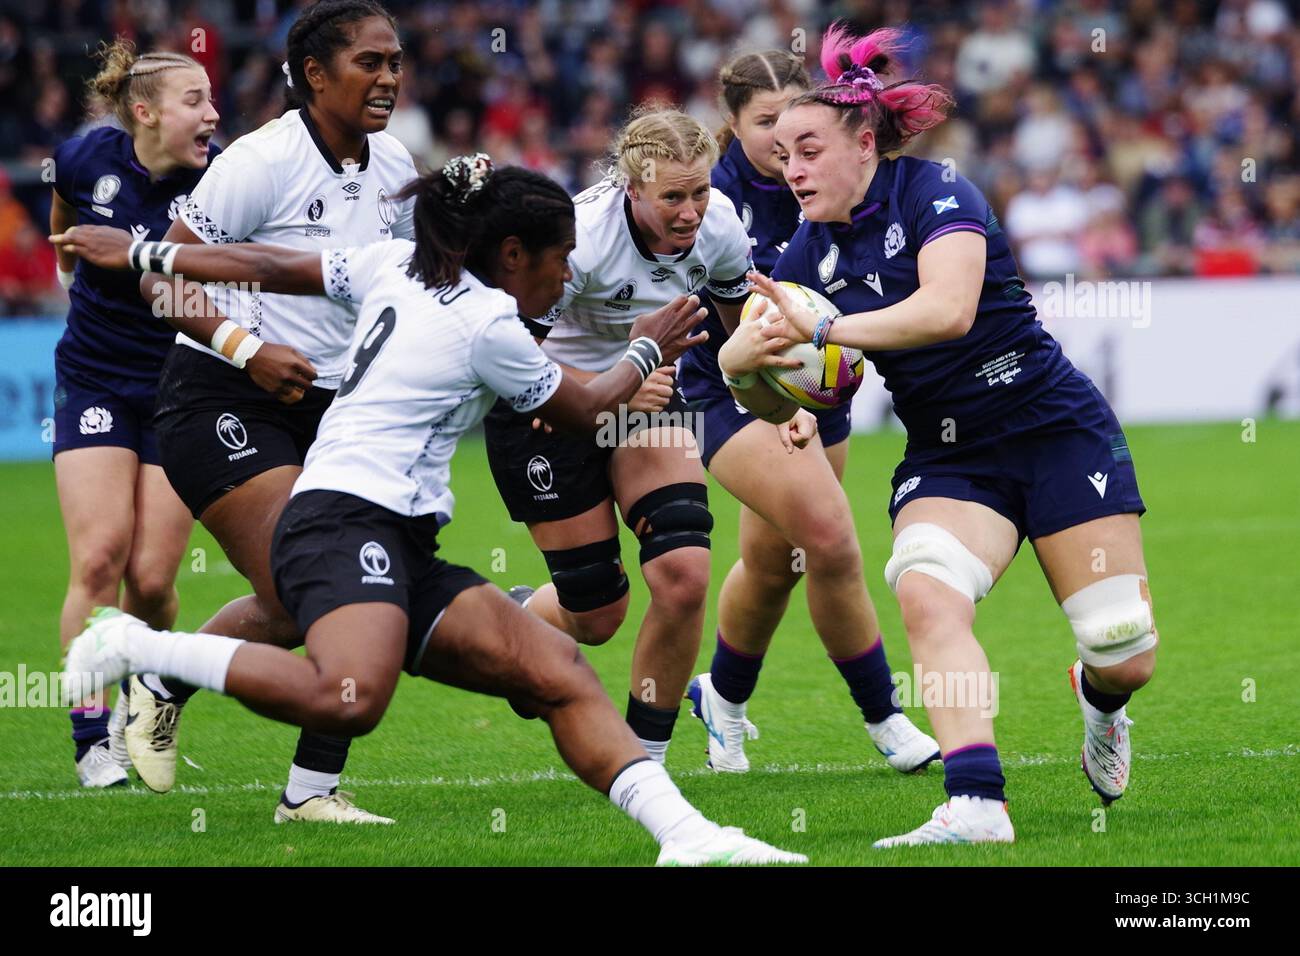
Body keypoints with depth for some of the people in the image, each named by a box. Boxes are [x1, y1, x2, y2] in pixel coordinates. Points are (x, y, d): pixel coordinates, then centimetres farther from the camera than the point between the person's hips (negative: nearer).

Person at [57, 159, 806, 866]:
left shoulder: (396, 265, 16)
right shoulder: (486, 325, -7)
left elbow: (273, 267, 20)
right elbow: (582, 411, 8)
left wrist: (146, 255, 29)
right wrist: (647, 352, 27)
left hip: (401, 551, 10)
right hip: (350, 523, -10)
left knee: (560, 672, -5)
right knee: (350, 699, -36)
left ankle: (685, 835, -18)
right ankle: (135, 646, -21)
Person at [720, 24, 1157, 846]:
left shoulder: (935, 193, -13)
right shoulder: (811, 253, 5)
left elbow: (948, 308, -31)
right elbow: (739, 360, 0)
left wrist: (823, 330, -35)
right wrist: (750, 352, -24)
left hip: (1055, 430, -4)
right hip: (947, 460, 4)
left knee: (1126, 655, -7)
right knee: (925, 593, -28)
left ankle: (1100, 697, 32)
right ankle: (978, 808, -32)